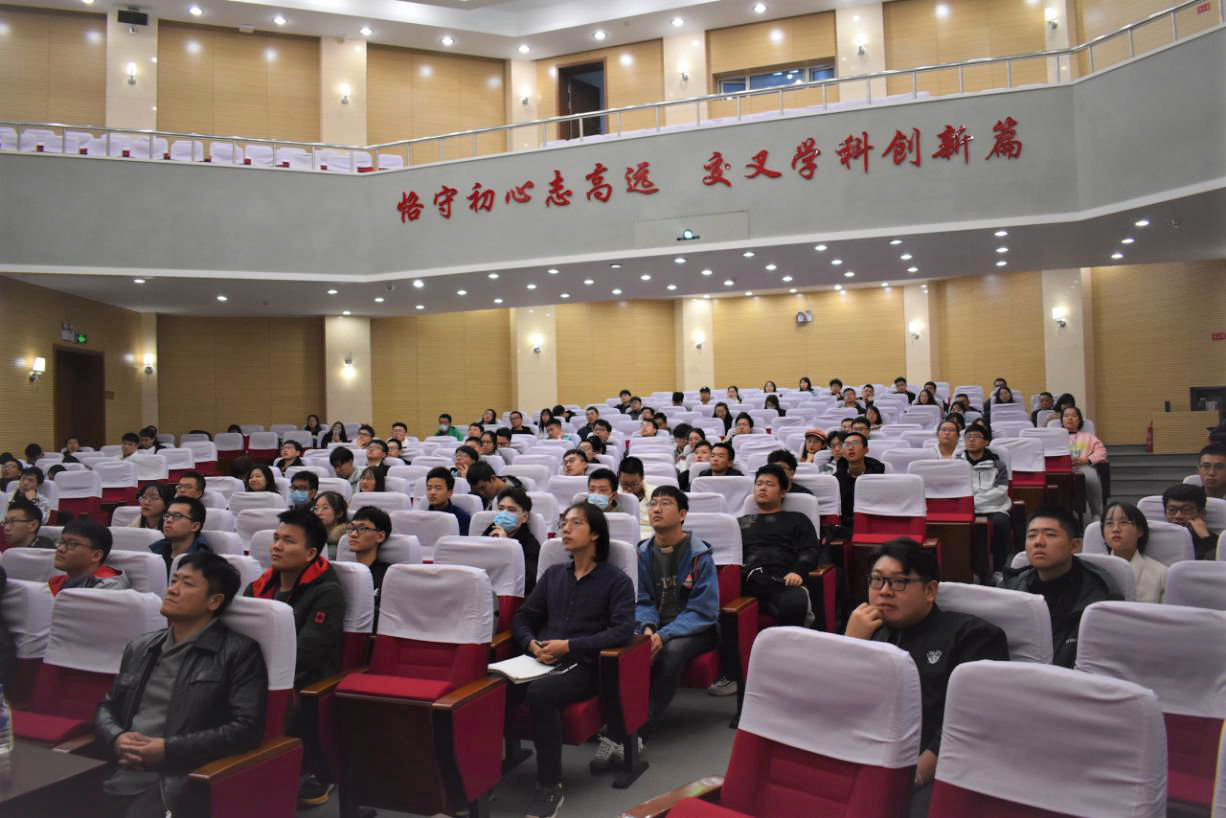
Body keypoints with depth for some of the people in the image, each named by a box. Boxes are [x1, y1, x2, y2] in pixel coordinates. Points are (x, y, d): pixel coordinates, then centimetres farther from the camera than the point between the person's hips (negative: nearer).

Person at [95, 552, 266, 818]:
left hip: (177, 782, -5)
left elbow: (247, 728, -9)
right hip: (119, 774, 6)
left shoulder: (239, 652, -1)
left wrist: (168, 750, -13)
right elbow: (106, 707, 22)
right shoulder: (139, 647, 20)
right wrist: (116, 739, -1)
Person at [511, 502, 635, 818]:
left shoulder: (616, 580, 3)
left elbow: (623, 631, -10)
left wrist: (569, 646, -15)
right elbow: (522, 617, 17)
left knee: (540, 693, -35)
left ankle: (550, 787, -20)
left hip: (583, 667, -4)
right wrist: (532, 644, -6)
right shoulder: (553, 574, 20)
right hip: (542, 661, 4)